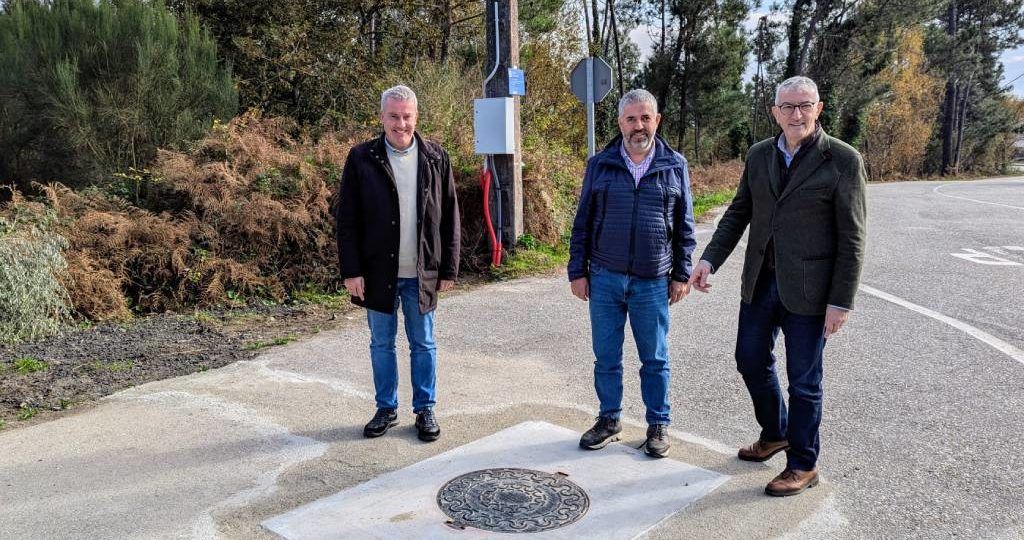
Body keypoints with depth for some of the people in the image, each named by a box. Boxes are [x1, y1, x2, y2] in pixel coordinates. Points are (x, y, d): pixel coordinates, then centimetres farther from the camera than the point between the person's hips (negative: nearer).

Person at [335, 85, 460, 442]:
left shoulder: (436, 158, 1)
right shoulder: (361, 158, -3)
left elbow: (449, 218, 3)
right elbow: (346, 219, -3)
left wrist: (449, 269, 0)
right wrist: (351, 271, -8)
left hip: (422, 273, 0)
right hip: (378, 272, 0)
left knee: (423, 344, 11)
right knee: (382, 344, 12)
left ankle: (425, 410, 25)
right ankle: (386, 409, 28)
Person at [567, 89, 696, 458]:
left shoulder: (675, 166, 2)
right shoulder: (600, 165, 3)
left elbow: (684, 227, 6)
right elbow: (582, 222, 5)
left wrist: (682, 274, 2)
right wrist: (577, 271, 2)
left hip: (653, 281, -1)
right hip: (604, 278, 1)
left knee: (655, 359, 9)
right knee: (606, 357, 10)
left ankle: (658, 425, 24)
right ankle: (609, 420, 27)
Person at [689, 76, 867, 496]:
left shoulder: (842, 160, -10)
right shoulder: (759, 155, 6)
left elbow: (851, 238, -10)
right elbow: (738, 213, 11)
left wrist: (841, 301, -13)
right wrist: (709, 259, -1)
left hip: (807, 289, -5)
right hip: (760, 283, 6)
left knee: (803, 380, 6)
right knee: (751, 360, 16)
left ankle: (803, 465, 24)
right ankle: (776, 433, 41)